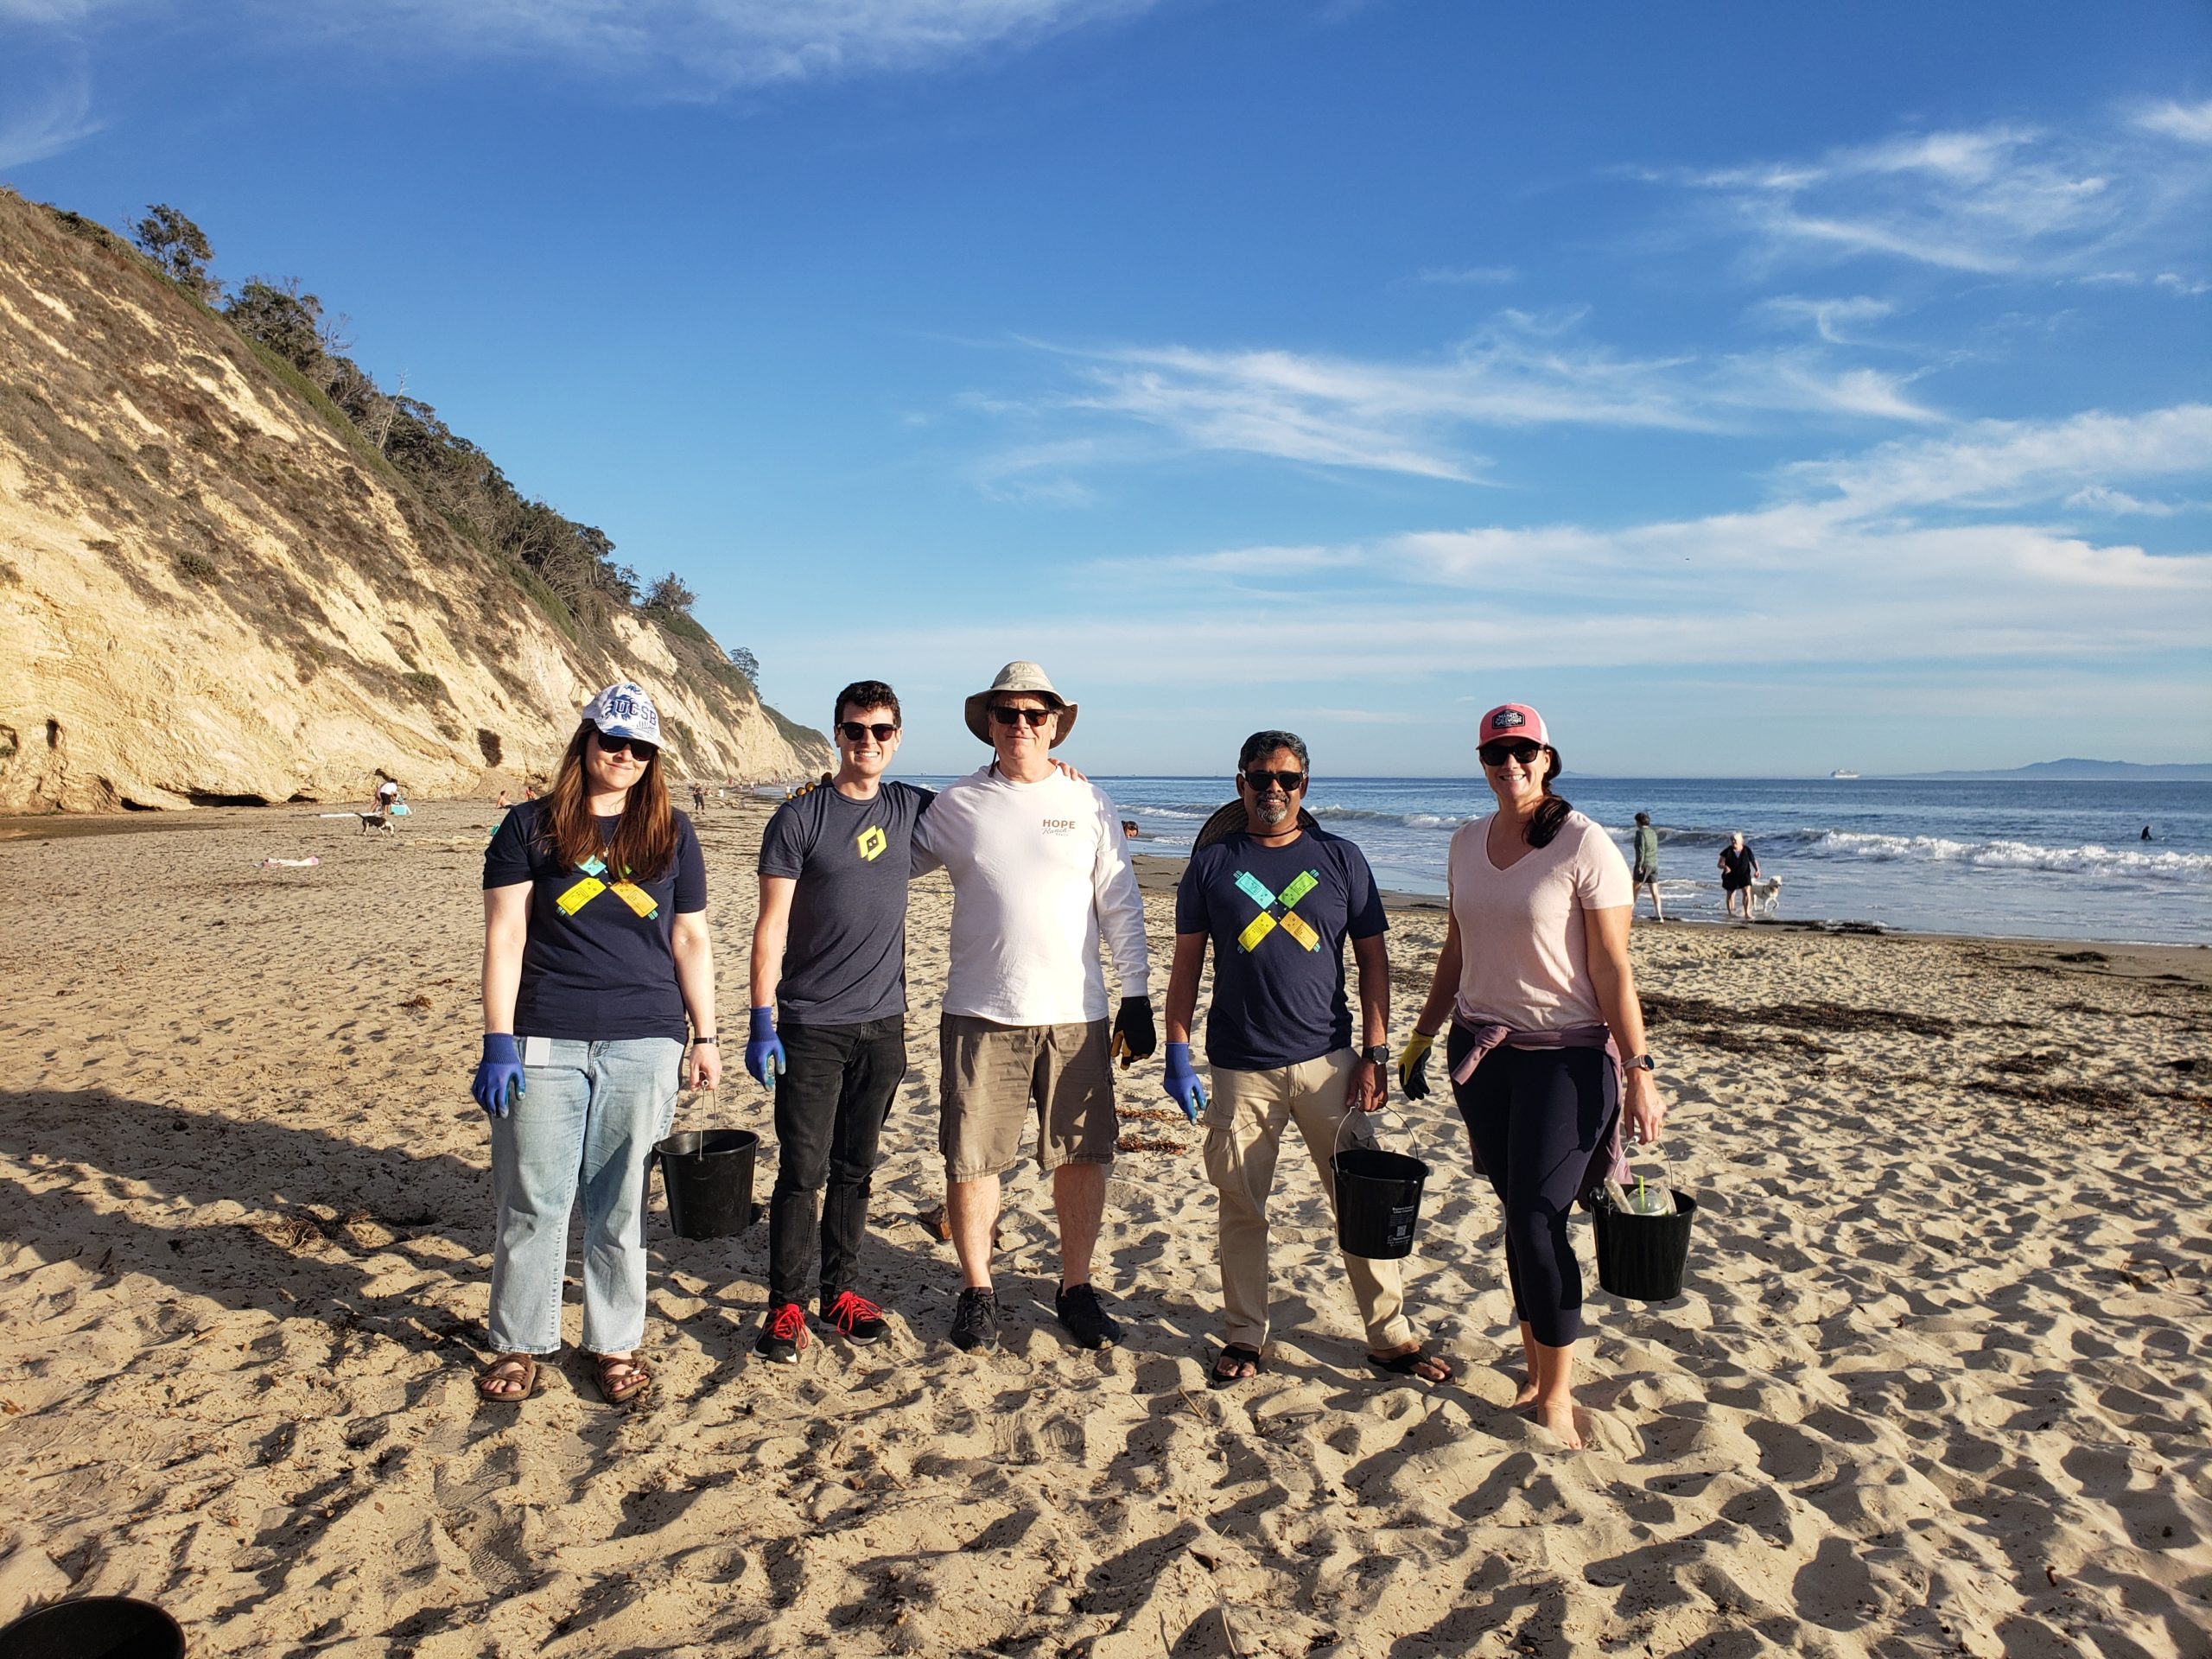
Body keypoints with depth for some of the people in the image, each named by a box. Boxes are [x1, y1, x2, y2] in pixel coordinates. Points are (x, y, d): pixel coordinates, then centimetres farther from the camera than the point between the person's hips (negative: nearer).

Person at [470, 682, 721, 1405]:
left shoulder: (672, 834, 9)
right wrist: (497, 1043, -8)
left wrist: (704, 1036, 8)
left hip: (644, 1046, 1)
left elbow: (690, 940, 11)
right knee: (532, 1201, 6)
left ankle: (617, 1342, 22)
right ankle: (518, 1341, 23)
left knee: (621, 1204, 8)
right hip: (544, 1042, -1)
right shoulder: (530, 827, 3)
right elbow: (504, 937, -1)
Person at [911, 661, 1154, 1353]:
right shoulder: (958, 803, 4)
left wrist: (1137, 999, 2)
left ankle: (1077, 1288, 24)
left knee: (1081, 1157, 6)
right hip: (980, 1015, 0)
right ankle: (976, 1291, 22)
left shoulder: (1089, 802, 4)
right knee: (971, 1159, 4)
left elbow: (1121, 907, 5)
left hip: (1076, 1016, 0)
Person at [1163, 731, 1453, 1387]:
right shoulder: (1211, 864, 3)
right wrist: (1177, 1051, -1)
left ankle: (1390, 1337, 18)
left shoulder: (1341, 859, 4)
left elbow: (1373, 959, 5)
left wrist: (1376, 1054, -1)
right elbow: (1187, 964, 6)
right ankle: (1244, 1337, 22)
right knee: (1241, 1208, 7)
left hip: (1328, 1061, 1)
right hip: (1240, 1068, 0)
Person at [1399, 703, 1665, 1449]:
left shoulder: (1584, 845, -11)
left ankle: (1557, 1397, 11)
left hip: (1565, 1057, -5)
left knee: (1536, 1223, -6)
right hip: (1481, 1049, 5)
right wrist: (1422, 1036, 18)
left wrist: (1637, 1072, -14)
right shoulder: (1467, 842, 7)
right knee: (1518, 1217, 10)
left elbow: (1613, 970, -12)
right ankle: (1536, 1374, 23)